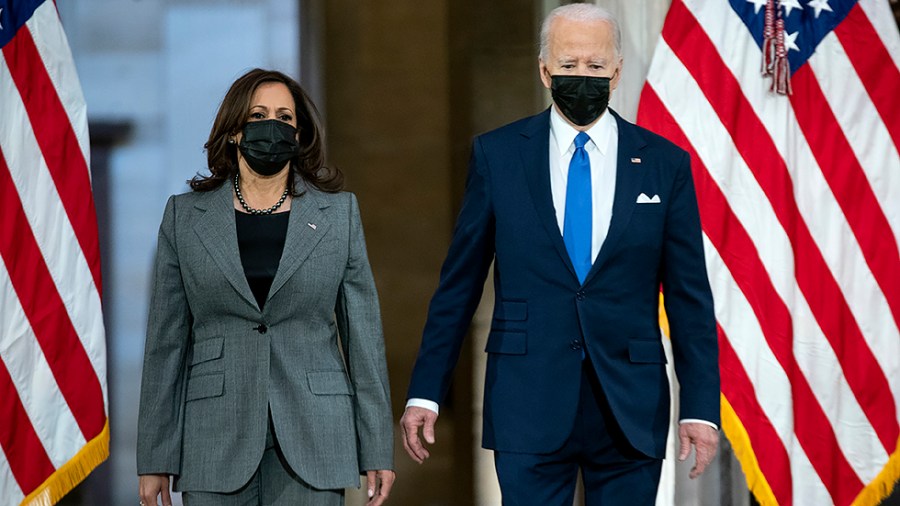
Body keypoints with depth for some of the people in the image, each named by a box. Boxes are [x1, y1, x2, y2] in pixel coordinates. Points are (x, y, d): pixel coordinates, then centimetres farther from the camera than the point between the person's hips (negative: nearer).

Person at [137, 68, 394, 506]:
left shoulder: (337, 213, 7)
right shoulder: (185, 216, 8)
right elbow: (165, 342, 8)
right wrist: (154, 460, 3)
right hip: (216, 436, 0)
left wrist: (377, 452, 3)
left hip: (310, 439, 0)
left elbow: (364, 336, 7)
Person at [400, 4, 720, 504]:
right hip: (529, 406, -1)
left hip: (632, 407, 1)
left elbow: (690, 296, 5)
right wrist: (425, 392, 3)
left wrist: (701, 407, -1)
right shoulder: (497, 155, 4)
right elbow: (458, 284, 7)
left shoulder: (665, 163, 5)